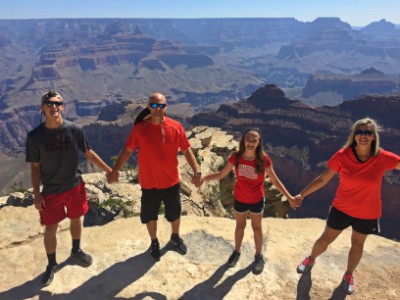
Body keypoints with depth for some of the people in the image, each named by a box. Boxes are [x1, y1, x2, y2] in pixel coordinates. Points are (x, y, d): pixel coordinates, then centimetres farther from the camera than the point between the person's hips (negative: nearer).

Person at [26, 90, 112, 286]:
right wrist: (36, 194, -5)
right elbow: (35, 167, -5)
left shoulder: (74, 130, -12)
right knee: (50, 229, 10)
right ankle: (52, 264, 35)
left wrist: (109, 171, 1)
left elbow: (89, 154, -1)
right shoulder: (34, 136, -14)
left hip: (75, 186, 2)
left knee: (76, 220, 19)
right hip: (51, 191, -1)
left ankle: (76, 252, 46)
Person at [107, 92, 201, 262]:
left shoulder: (176, 127, -9)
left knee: (174, 213, 20)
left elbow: (186, 150, -3)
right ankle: (154, 242, 43)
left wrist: (196, 171, -12)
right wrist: (114, 171, -7)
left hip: (171, 182, 1)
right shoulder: (140, 128, -10)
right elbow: (127, 150, -4)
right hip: (149, 183, 0)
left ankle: (175, 238, 48)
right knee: (150, 216, 16)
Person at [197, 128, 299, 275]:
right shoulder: (236, 156, -19)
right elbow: (221, 174, -10)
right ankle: (236, 252, 45)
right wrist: (204, 177, -23)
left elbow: (275, 180, -14)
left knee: (256, 227, 19)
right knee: (240, 226, 23)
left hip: (257, 200, -1)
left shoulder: (263, 159, -23)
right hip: (239, 199, 2)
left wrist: (289, 197, -22)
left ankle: (259, 256, 40)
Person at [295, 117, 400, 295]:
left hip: (368, 213, 1)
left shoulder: (384, 158, -18)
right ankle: (311, 259, 44)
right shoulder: (342, 156, -19)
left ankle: (348, 275, 46)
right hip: (341, 208, -1)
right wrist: (302, 194, -14)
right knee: (326, 238, 14)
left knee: (357, 244, 22)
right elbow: (323, 179, -13)